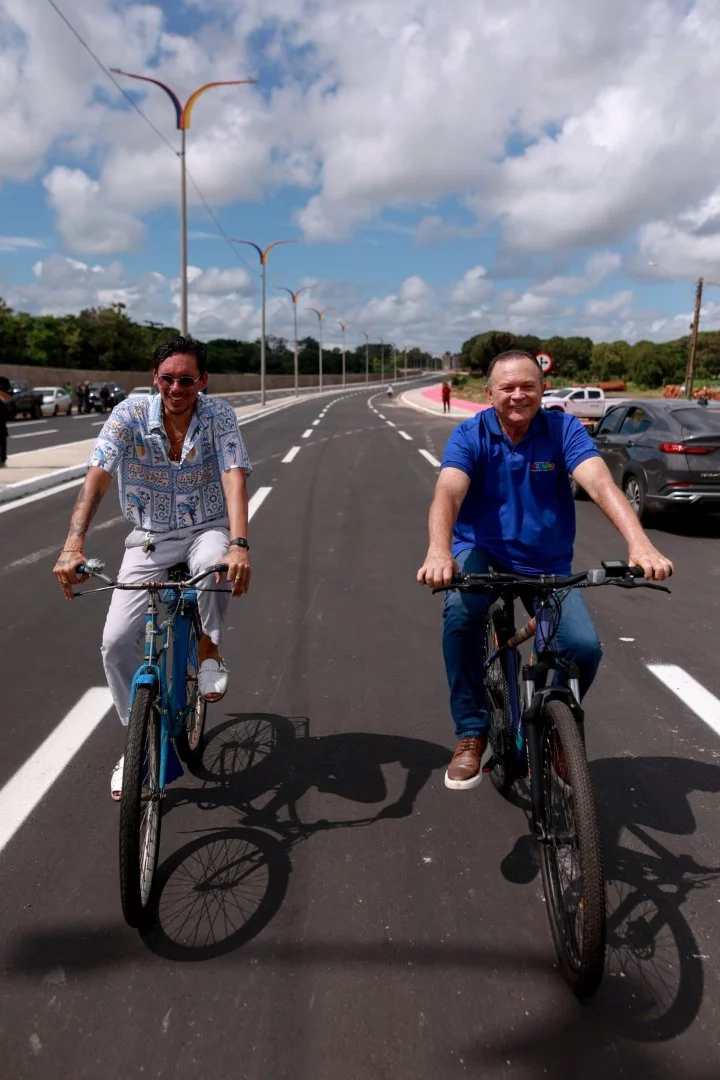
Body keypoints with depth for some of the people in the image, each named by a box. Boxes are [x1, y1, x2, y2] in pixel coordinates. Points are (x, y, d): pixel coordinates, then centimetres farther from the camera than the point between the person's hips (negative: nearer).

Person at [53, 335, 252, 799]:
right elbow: (98, 475, -25)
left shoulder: (219, 415, -14)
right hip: (150, 539, 2)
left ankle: (208, 649, -8)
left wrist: (239, 544, -45)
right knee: (117, 640, -9)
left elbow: (234, 477, -28)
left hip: (206, 529, -1)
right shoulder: (131, 414, -14)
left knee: (216, 562, -39)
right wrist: (74, 544, -40)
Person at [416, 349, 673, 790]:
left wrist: (640, 544, -41)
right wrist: (438, 551, -47)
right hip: (481, 553, -1)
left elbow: (601, 484, -23)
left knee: (585, 647, -20)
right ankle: (472, 733, -15)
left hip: (547, 563, 1)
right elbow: (448, 492, -26)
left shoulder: (563, 429, -7)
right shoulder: (471, 435, -9)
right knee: (461, 610, -34)